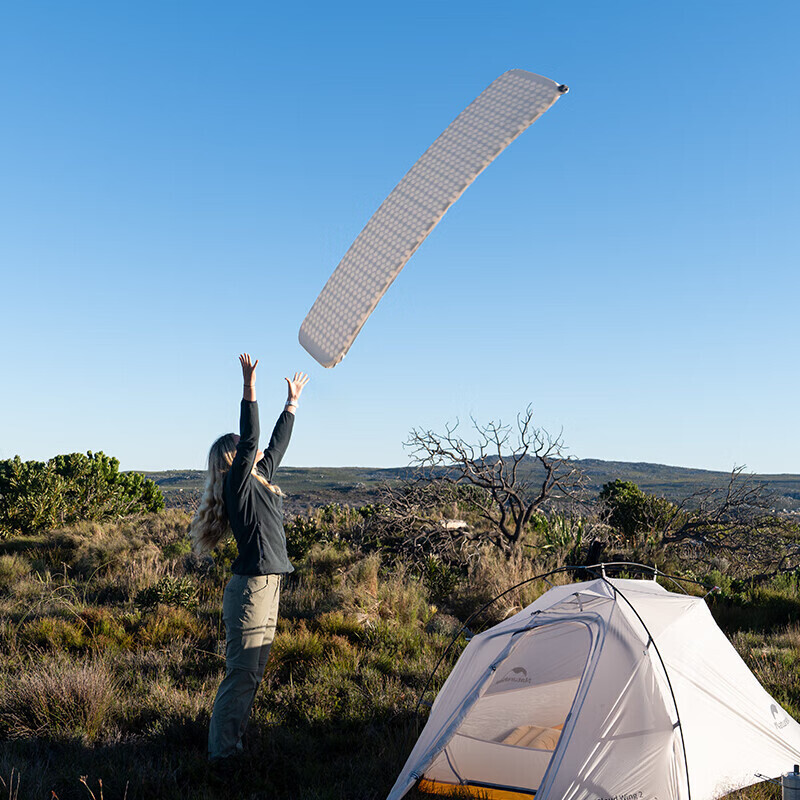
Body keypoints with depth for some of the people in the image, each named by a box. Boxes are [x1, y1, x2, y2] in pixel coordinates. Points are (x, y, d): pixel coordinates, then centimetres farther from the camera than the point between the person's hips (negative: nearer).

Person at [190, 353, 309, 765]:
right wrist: (249, 390, -28)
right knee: (242, 671, -5)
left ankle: (232, 743, 24)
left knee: (253, 670, 15)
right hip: (251, 587, -9)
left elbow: (277, 443, 26)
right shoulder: (238, 483, -10)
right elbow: (250, 441, -24)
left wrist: (292, 403, 32)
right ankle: (222, 753, 4)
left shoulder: (261, 478, 14)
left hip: (268, 587, 9)